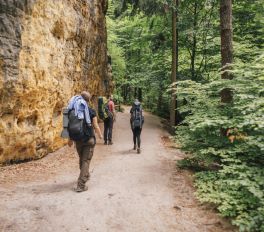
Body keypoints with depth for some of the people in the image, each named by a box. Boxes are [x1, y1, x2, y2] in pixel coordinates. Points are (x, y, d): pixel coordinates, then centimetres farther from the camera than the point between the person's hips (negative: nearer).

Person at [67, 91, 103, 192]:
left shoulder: (74, 110, -1)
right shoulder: (91, 111, -10)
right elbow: (95, 126, -6)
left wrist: (70, 139, 13)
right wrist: (100, 135, 13)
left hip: (78, 139, 4)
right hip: (89, 138, -4)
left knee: (81, 159, 22)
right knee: (86, 160, 1)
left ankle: (86, 175, 44)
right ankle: (81, 185, -2)